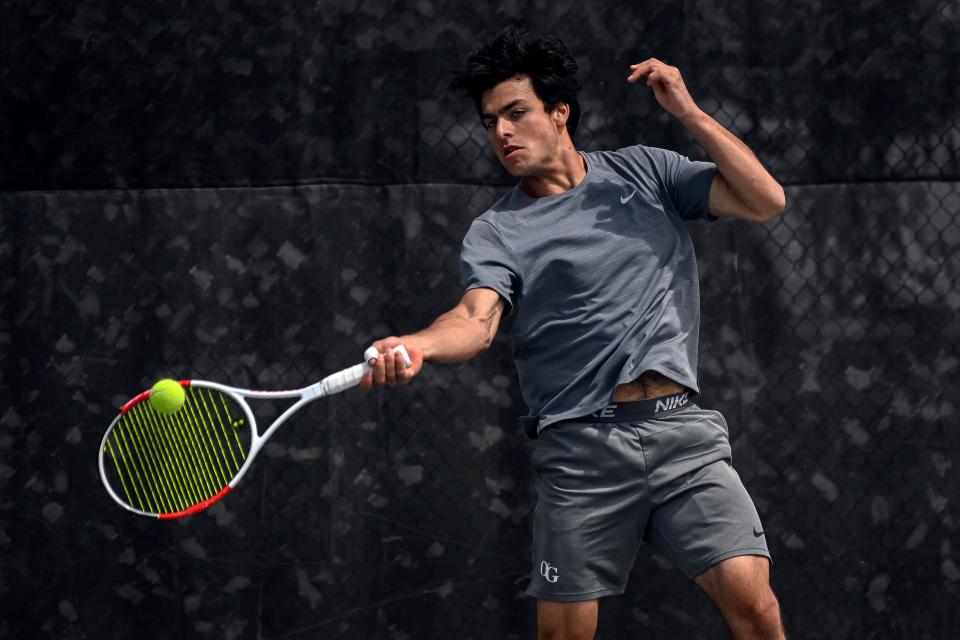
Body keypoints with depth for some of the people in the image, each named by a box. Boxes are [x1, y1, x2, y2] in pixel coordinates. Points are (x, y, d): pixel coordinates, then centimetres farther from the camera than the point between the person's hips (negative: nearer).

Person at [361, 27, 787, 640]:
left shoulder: (644, 171, 13)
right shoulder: (496, 233, 4)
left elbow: (766, 201, 6)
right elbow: (477, 320, -15)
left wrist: (688, 111, -2)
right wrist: (414, 346, -38)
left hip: (682, 430, 1)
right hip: (584, 446, -1)